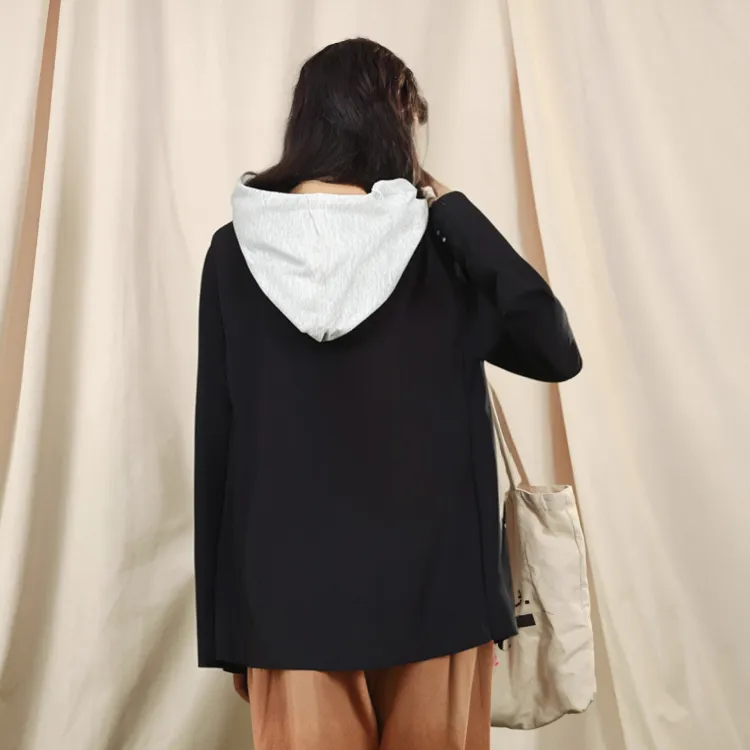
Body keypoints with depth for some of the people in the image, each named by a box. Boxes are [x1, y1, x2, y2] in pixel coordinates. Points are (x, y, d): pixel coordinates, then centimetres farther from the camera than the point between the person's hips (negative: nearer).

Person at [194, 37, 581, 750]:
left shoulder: (234, 251, -3)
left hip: (288, 585, 2)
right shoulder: (437, 246, -8)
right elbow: (557, 352, -3)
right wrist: (453, 208, -3)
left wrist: (221, 619, 9)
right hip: (431, 584, -1)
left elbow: (214, 439, -2)